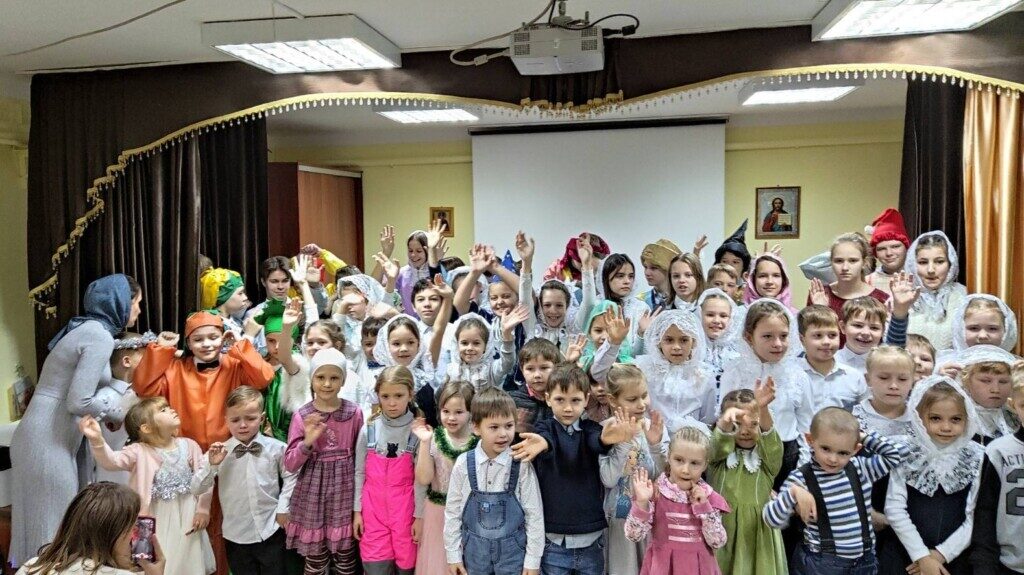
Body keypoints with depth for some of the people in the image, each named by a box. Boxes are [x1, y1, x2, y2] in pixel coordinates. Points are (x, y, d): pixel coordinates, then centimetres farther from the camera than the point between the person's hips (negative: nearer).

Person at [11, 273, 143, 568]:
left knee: (58, 523, 16)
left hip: (52, 437, 9)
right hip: (49, 441, -9)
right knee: (53, 528, 0)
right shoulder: (100, 336, -17)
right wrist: (112, 407, -4)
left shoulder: (87, 328, 12)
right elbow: (78, 402, -20)